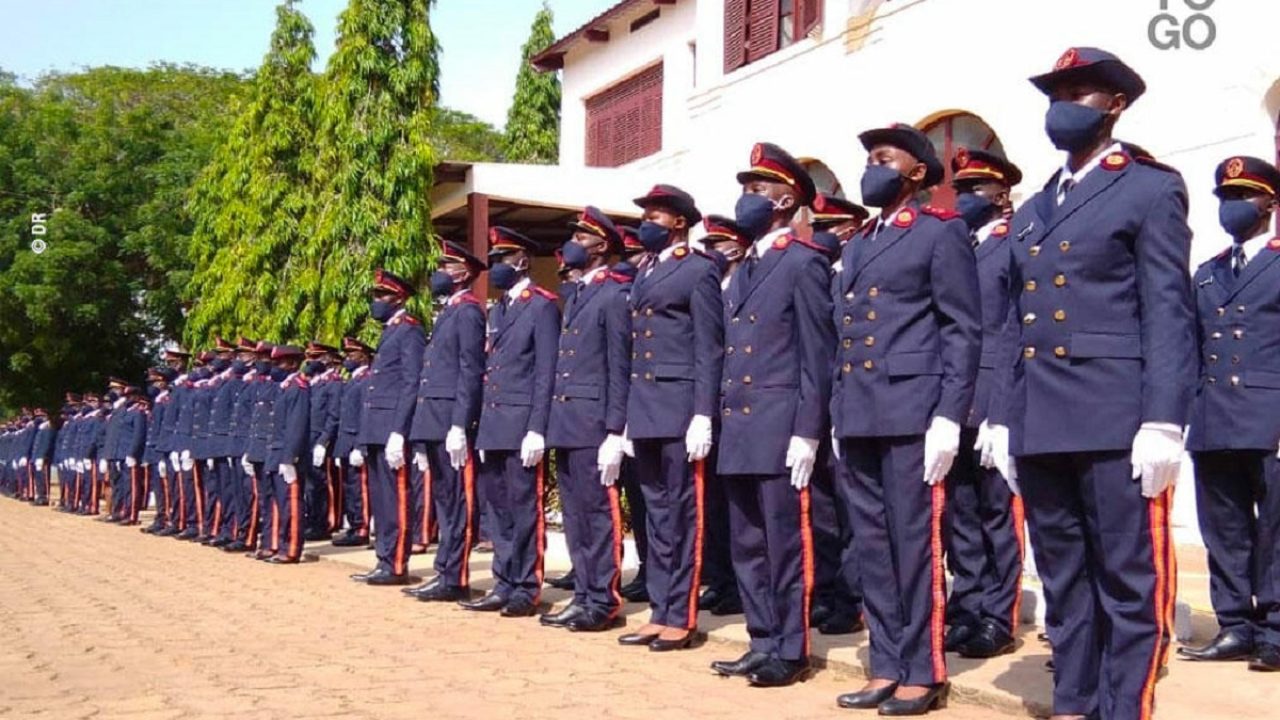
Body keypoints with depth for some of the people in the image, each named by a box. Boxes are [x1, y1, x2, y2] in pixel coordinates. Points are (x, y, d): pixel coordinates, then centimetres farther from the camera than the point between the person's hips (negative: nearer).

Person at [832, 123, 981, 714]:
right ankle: (887, 666, 16)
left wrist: (948, 417, -15)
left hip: (911, 413, -7)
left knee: (914, 543, -4)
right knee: (872, 545, 8)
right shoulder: (857, 247, 21)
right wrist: (838, 415, 15)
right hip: (858, 417, 7)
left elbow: (964, 330, -7)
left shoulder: (941, 233, 0)